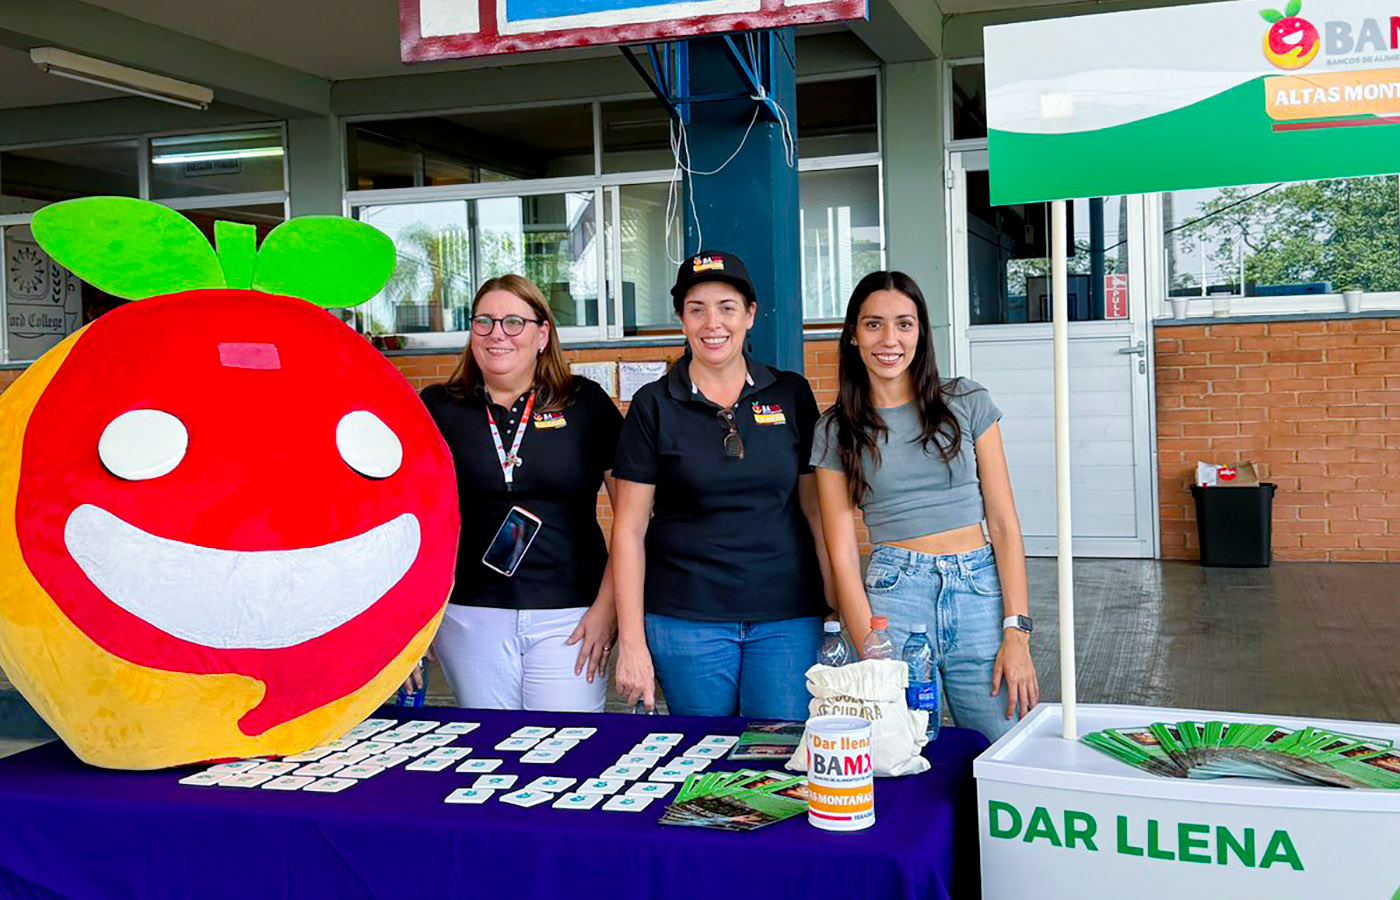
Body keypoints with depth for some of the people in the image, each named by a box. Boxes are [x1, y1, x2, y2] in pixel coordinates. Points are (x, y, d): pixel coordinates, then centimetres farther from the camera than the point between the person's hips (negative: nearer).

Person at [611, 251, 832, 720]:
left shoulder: (792, 395, 6)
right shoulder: (654, 406, 1)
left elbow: (815, 509, 10)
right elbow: (630, 529, 0)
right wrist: (631, 643, -4)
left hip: (788, 617, 1)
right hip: (687, 619, -1)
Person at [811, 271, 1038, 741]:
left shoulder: (967, 403, 5)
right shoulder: (835, 431, 5)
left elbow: (1004, 524, 3)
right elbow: (842, 555, 1)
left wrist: (1016, 633, -5)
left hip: (980, 593, 1)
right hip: (893, 596, -1)